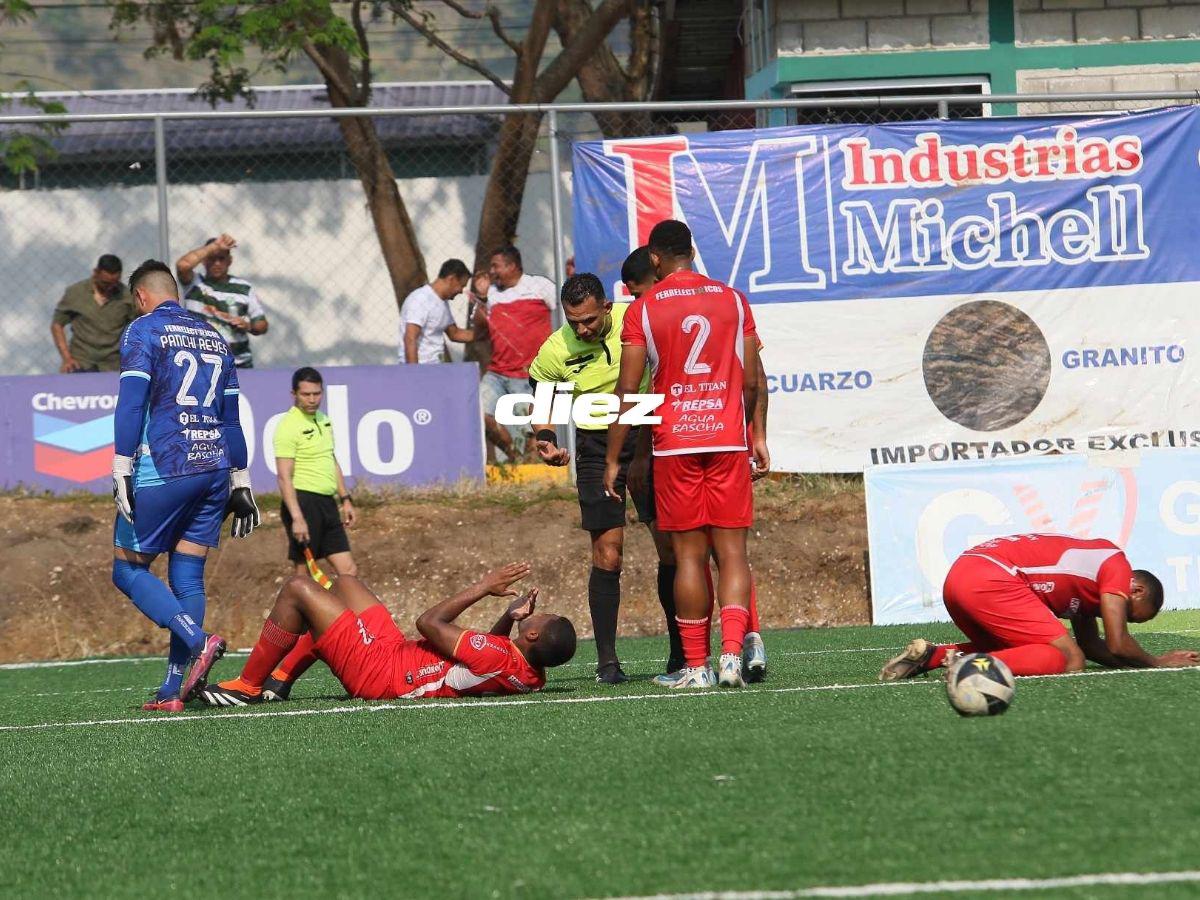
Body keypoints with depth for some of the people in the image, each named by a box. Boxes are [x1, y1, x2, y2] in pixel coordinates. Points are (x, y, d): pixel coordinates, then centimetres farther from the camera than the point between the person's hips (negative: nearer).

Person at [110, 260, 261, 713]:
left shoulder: (143, 330, -2)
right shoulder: (213, 338, 18)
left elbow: (131, 403, -12)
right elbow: (231, 416, 19)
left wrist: (122, 472, -14)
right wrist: (239, 484, 22)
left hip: (163, 469, -6)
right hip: (214, 469, 6)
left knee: (128, 570, 2)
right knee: (187, 576, 8)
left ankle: (198, 641, -18)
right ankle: (174, 690, 3)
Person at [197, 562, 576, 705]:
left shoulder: (498, 658, -34)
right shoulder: (532, 675, -8)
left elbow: (429, 623, -24)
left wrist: (483, 588, -16)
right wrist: (511, 616, -2)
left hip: (377, 671, -9)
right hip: (399, 654, 10)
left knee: (297, 589, -9)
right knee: (343, 583, 25)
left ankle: (247, 686, 7)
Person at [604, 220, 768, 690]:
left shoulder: (642, 309, -1)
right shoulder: (733, 300, 6)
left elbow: (627, 391, -3)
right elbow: (752, 381, 7)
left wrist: (613, 459, 2)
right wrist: (757, 435, 21)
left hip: (674, 445, -1)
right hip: (728, 440, 1)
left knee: (689, 554, 3)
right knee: (732, 551, 1)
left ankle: (696, 666, 3)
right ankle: (732, 655, -14)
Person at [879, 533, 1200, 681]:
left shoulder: (1091, 566, 32)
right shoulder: (1117, 565, 5)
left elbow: (1091, 644, 34)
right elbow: (1117, 644, -1)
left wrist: (1144, 661, 26)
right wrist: (1157, 663, 16)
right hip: (990, 579, -10)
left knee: (1012, 650, 31)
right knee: (1068, 660, -14)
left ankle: (931, 655, 11)